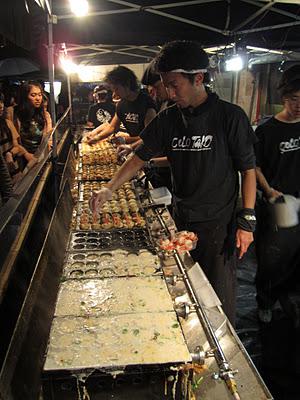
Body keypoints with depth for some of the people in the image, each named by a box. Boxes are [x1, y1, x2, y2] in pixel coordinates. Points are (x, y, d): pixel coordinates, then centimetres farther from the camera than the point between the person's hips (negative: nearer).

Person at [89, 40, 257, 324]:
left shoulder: (230, 116, -11)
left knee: (219, 295, 7)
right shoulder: (168, 119, 1)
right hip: (180, 218, 4)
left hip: (218, 222, -4)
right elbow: (140, 157, 4)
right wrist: (109, 189, -9)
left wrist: (247, 221, -11)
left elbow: (248, 170, -7)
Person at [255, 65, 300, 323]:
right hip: (275, 206, -4)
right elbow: (255, 168, -5)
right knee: (271, 261, 9)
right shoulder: (267, 131, -9)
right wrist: (269, 191, -20)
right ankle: (265, 303, 32)